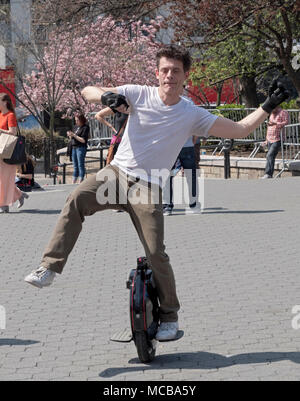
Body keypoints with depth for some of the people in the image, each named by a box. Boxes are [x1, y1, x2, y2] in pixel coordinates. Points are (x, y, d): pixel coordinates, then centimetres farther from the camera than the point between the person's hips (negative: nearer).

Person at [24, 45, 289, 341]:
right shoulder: (140, 94, 1)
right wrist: (108, 96, -23)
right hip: (117, 173, 1)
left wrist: (268, 107, -2)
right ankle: (49, 269, -25)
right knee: (76, 201, -28)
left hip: (147, 189, -1)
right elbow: (87, 91, -1)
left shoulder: (192, 115, 2)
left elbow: (239, 130, 4)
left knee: (156, 255, -9)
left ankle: (169, 316, 11)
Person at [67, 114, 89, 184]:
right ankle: (74, 182, 10)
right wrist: (70, 135, 2)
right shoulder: (77, 127, 16)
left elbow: (83, 140, -15)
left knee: (80, 165, -9)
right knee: (75, 166, 8)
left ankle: (81, 181, -9)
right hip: (74, 148, 8)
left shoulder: (85, 128, -6)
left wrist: (74, 135, -16)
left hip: (81, 148, -8)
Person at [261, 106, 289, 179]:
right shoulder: (272, 114, 22)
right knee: (271, 157, 7)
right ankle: (270, 175, 9)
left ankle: (268, 174, -26)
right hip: (270, 140, 8)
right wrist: (267, 139, 25)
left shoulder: (283, 113, -2)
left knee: (270, 156, -21)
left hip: (277, 140, -8)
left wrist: (275, 123, -29)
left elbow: (286, 123, -16)